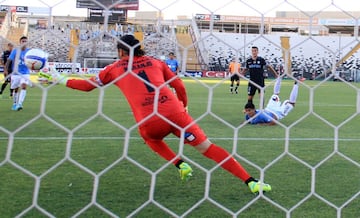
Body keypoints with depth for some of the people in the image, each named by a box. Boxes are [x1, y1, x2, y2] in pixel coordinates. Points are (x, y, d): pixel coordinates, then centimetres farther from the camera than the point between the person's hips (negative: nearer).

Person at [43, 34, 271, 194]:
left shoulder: (115, 68, 17)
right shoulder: (156, 61, 21)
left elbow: (88, 85, 28)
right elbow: (179, 86, 17)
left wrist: (62, 80, 43)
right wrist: (184, 107, 33)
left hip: (148, 122, -1)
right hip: (175, 113, 1)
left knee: (151, 137, 36)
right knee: (208, 147, 6)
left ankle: (181, 165, 18)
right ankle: (252, 182, -2)